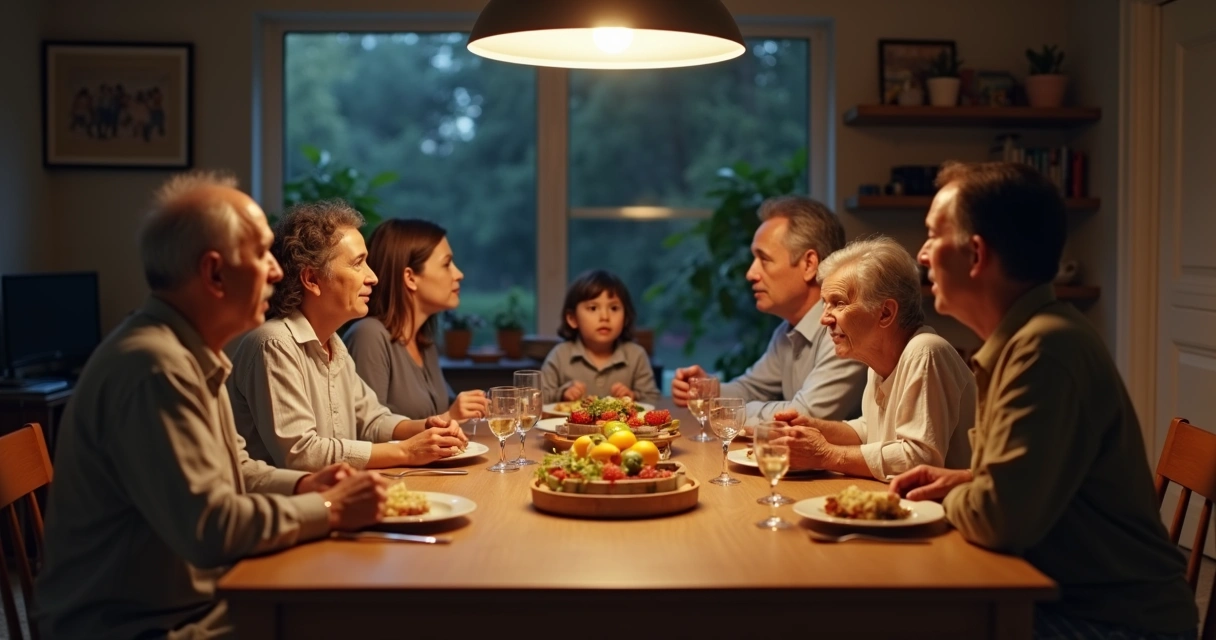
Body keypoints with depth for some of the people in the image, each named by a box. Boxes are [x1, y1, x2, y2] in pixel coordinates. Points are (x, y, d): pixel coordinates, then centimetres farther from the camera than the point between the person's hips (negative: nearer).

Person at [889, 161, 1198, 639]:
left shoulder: (1046, 348, -23)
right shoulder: (1024, 338, 9)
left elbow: (1001, 517, -27)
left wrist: (951, 499, -7)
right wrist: (961, 481, 5)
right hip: (1067, 598, 8)